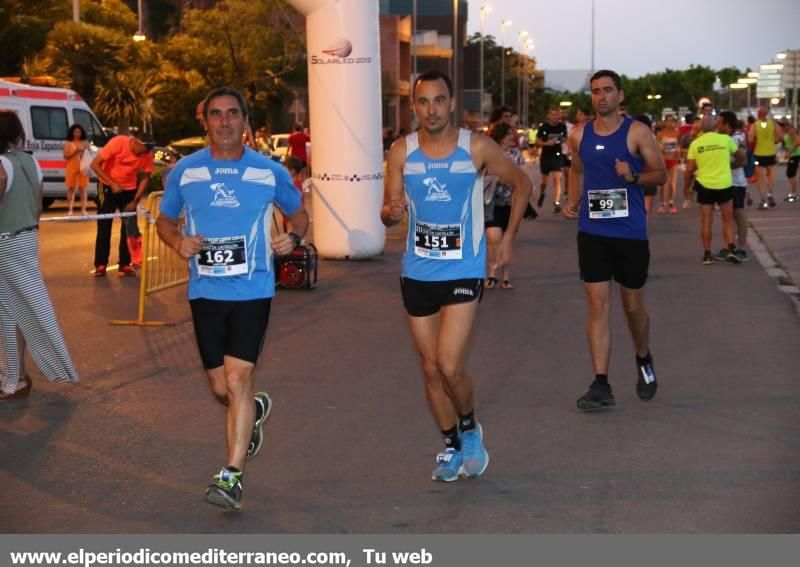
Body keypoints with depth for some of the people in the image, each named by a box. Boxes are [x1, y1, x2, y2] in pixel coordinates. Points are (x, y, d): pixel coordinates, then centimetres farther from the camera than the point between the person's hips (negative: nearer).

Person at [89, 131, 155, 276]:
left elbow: (145, 177, -6)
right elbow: (95, 164, -23)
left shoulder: (147, 153, -16)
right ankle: (100, 265, 5)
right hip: (108, 187, -3)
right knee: (104, 227, -1)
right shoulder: (117, 143, -26)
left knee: (129, 227, 0)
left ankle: (125, 265, 8)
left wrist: (135, 200, -16)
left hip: (129, 189, 3)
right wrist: (112, 184, -29)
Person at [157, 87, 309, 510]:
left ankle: (232, 475, -5)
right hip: (205, 291, 3)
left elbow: (297, 213, 15)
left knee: (237, 380, -13)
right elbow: (164, 220, 14)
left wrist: (294, 237, -7)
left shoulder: (269, 171, 1)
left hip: (252, 289, -2)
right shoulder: (185, 171, 3)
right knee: (220, 388, 10)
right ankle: (254, 411, 46)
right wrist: (178, 242, -8)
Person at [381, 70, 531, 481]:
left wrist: (508, 237, 4)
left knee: (449, 366, -13)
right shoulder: (402, 151, -1)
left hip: (463, 272, -3)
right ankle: (451, 446, 28)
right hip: (417, 273, 3)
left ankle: (470, 428, 17)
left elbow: (521, 184, 8)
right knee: (430, 368, 9)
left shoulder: (478, 148, -6)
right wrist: (391, 211, -21)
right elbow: (389, 213, 3)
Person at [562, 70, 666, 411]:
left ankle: (644, 360, 39)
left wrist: (633, 177, -21)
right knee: (598, 305, -2)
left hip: (630, 232, -2)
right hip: (592, 232, 2)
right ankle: (601, 386, -1)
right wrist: (573, 202, 6)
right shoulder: (579, 136, 6)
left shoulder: (637, 132, -5)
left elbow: (660, 174, -2)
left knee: (633, 305, 10)